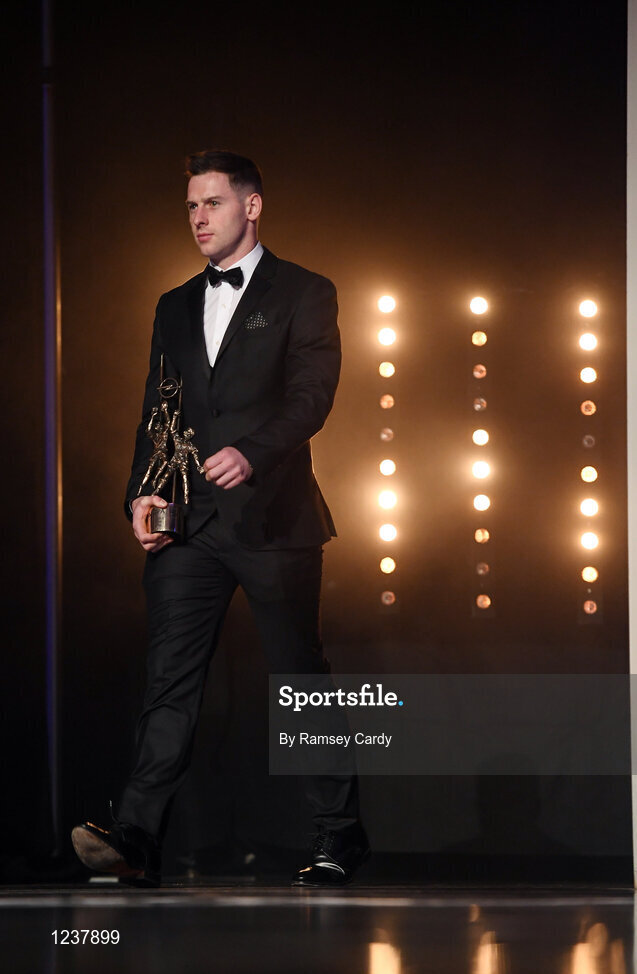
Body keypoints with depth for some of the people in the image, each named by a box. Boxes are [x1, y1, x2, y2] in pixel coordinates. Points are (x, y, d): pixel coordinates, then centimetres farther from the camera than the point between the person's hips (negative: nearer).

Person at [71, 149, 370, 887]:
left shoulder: (303, 294, 4)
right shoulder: (175, 307, 19)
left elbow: (312, 395, -8)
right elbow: (156, 412, 19)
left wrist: (251, 452, -24)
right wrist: (141, 493, 3)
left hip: (271, 518, -4)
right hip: (188, 522, 4)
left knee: (300, 680, 3)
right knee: (170, 679, -6)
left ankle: (339, 837, 13)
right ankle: (135, 839, -13)